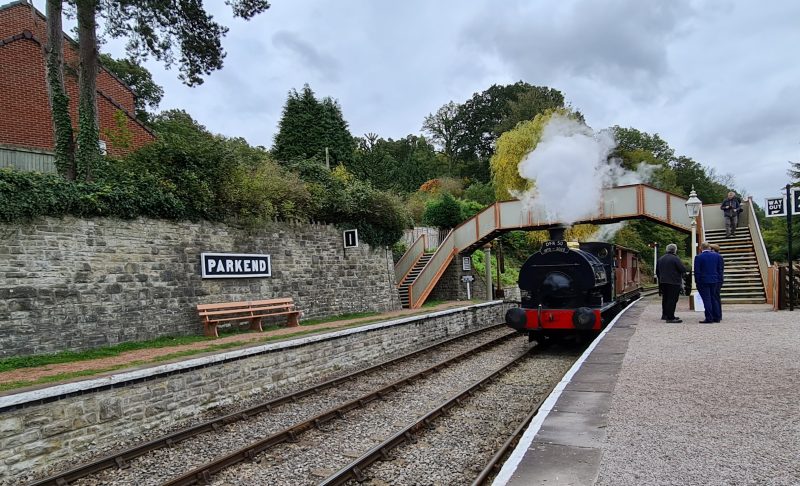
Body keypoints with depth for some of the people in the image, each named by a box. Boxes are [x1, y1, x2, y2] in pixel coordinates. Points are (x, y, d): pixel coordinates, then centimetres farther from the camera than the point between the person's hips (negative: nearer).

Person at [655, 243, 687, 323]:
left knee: (665, 299, 17)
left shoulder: (660, 259, 11)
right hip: (673, 283, -8)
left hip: (663, 282, 8)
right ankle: (670, 318, -9)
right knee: (672, 300, -6)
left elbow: (657, 271, 17)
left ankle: (665, 315, 27)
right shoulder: (675, 258, -13)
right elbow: (683, 269, -15)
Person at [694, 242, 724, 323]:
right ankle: (717, 317, 16)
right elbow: (720, 269, 9)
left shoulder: (698, 257, -10)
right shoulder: (717, 256, 5)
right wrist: (719, 279, 14)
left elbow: (697, 271, -10)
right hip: (714, 281, 5)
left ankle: (709, 318, -4)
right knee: (713, 298, 13)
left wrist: (697, 281, -3)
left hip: (703, 281, -5)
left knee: (707, 299, -3)